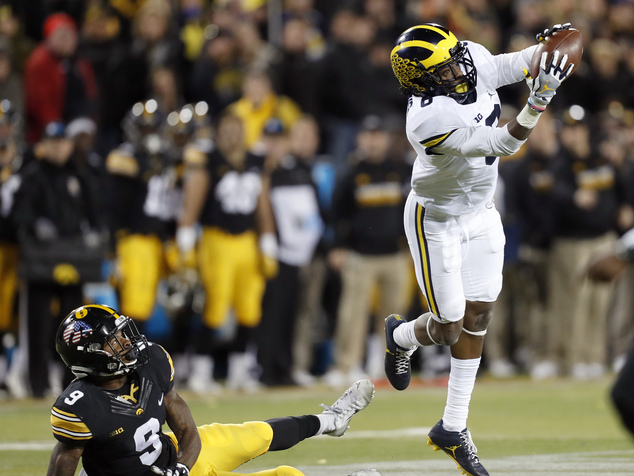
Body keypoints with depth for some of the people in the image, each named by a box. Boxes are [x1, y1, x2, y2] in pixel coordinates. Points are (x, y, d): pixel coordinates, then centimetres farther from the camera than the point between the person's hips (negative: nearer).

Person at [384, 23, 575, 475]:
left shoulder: (474, 57, -16)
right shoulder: (429, 120, -36)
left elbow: (518, 64, 1)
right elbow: (504, 143, -38)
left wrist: (547, 44, -21)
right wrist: (541, 97, -52)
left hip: (481, 212, 7)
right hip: (436, 221, -7)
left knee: (477, 319, 9)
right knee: (448, 328, 1)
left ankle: (453, 429, 20)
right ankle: (401, 336, 39)